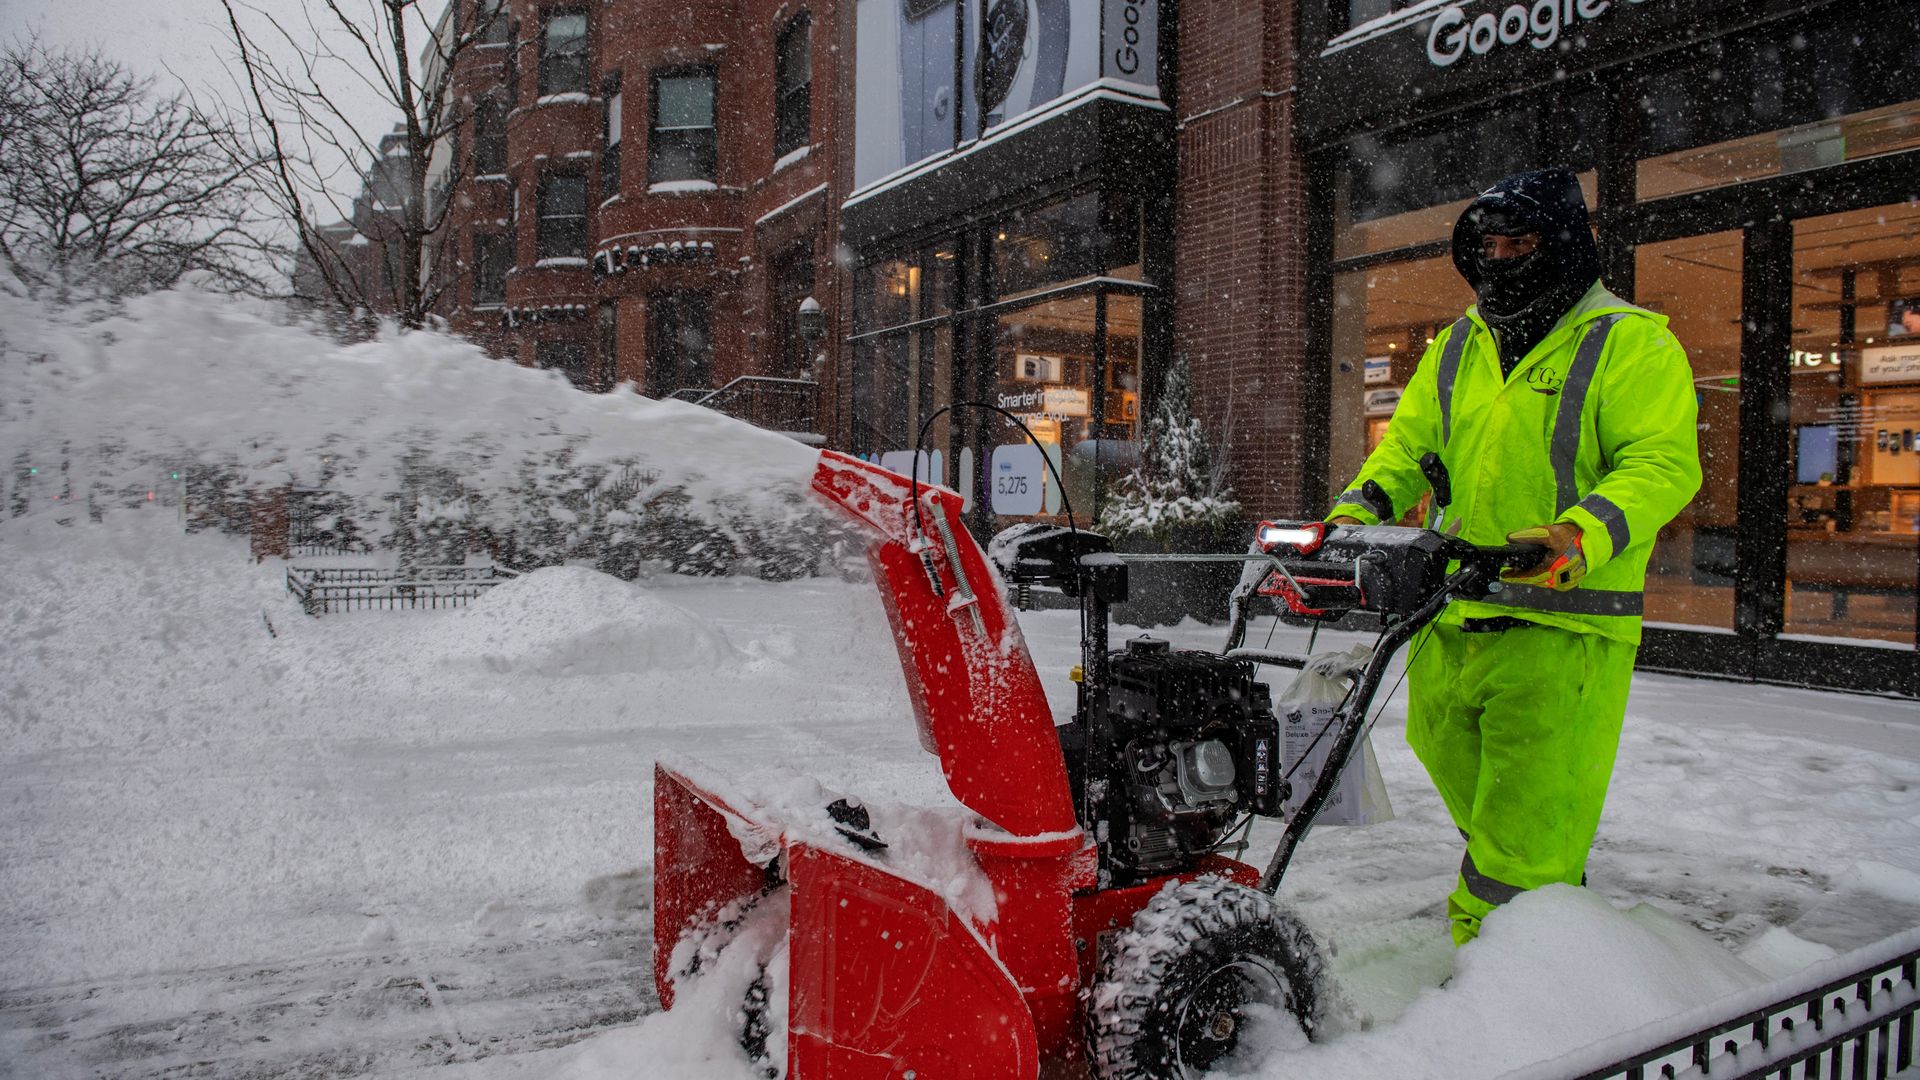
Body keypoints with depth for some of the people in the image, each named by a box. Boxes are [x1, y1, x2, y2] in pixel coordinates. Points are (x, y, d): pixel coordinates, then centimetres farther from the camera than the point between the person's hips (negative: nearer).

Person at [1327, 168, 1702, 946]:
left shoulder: (1632, 343, 0)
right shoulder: (1455, 348, 18)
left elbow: (1664, 464, -11)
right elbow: (1408, 447, 18)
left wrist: (1583, 535, -29)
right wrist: (1357, 512, -2)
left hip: (1564, 628, -6)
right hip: (1449, 623, 6)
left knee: (1526, 836, -6)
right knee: (1460, 774, 20)